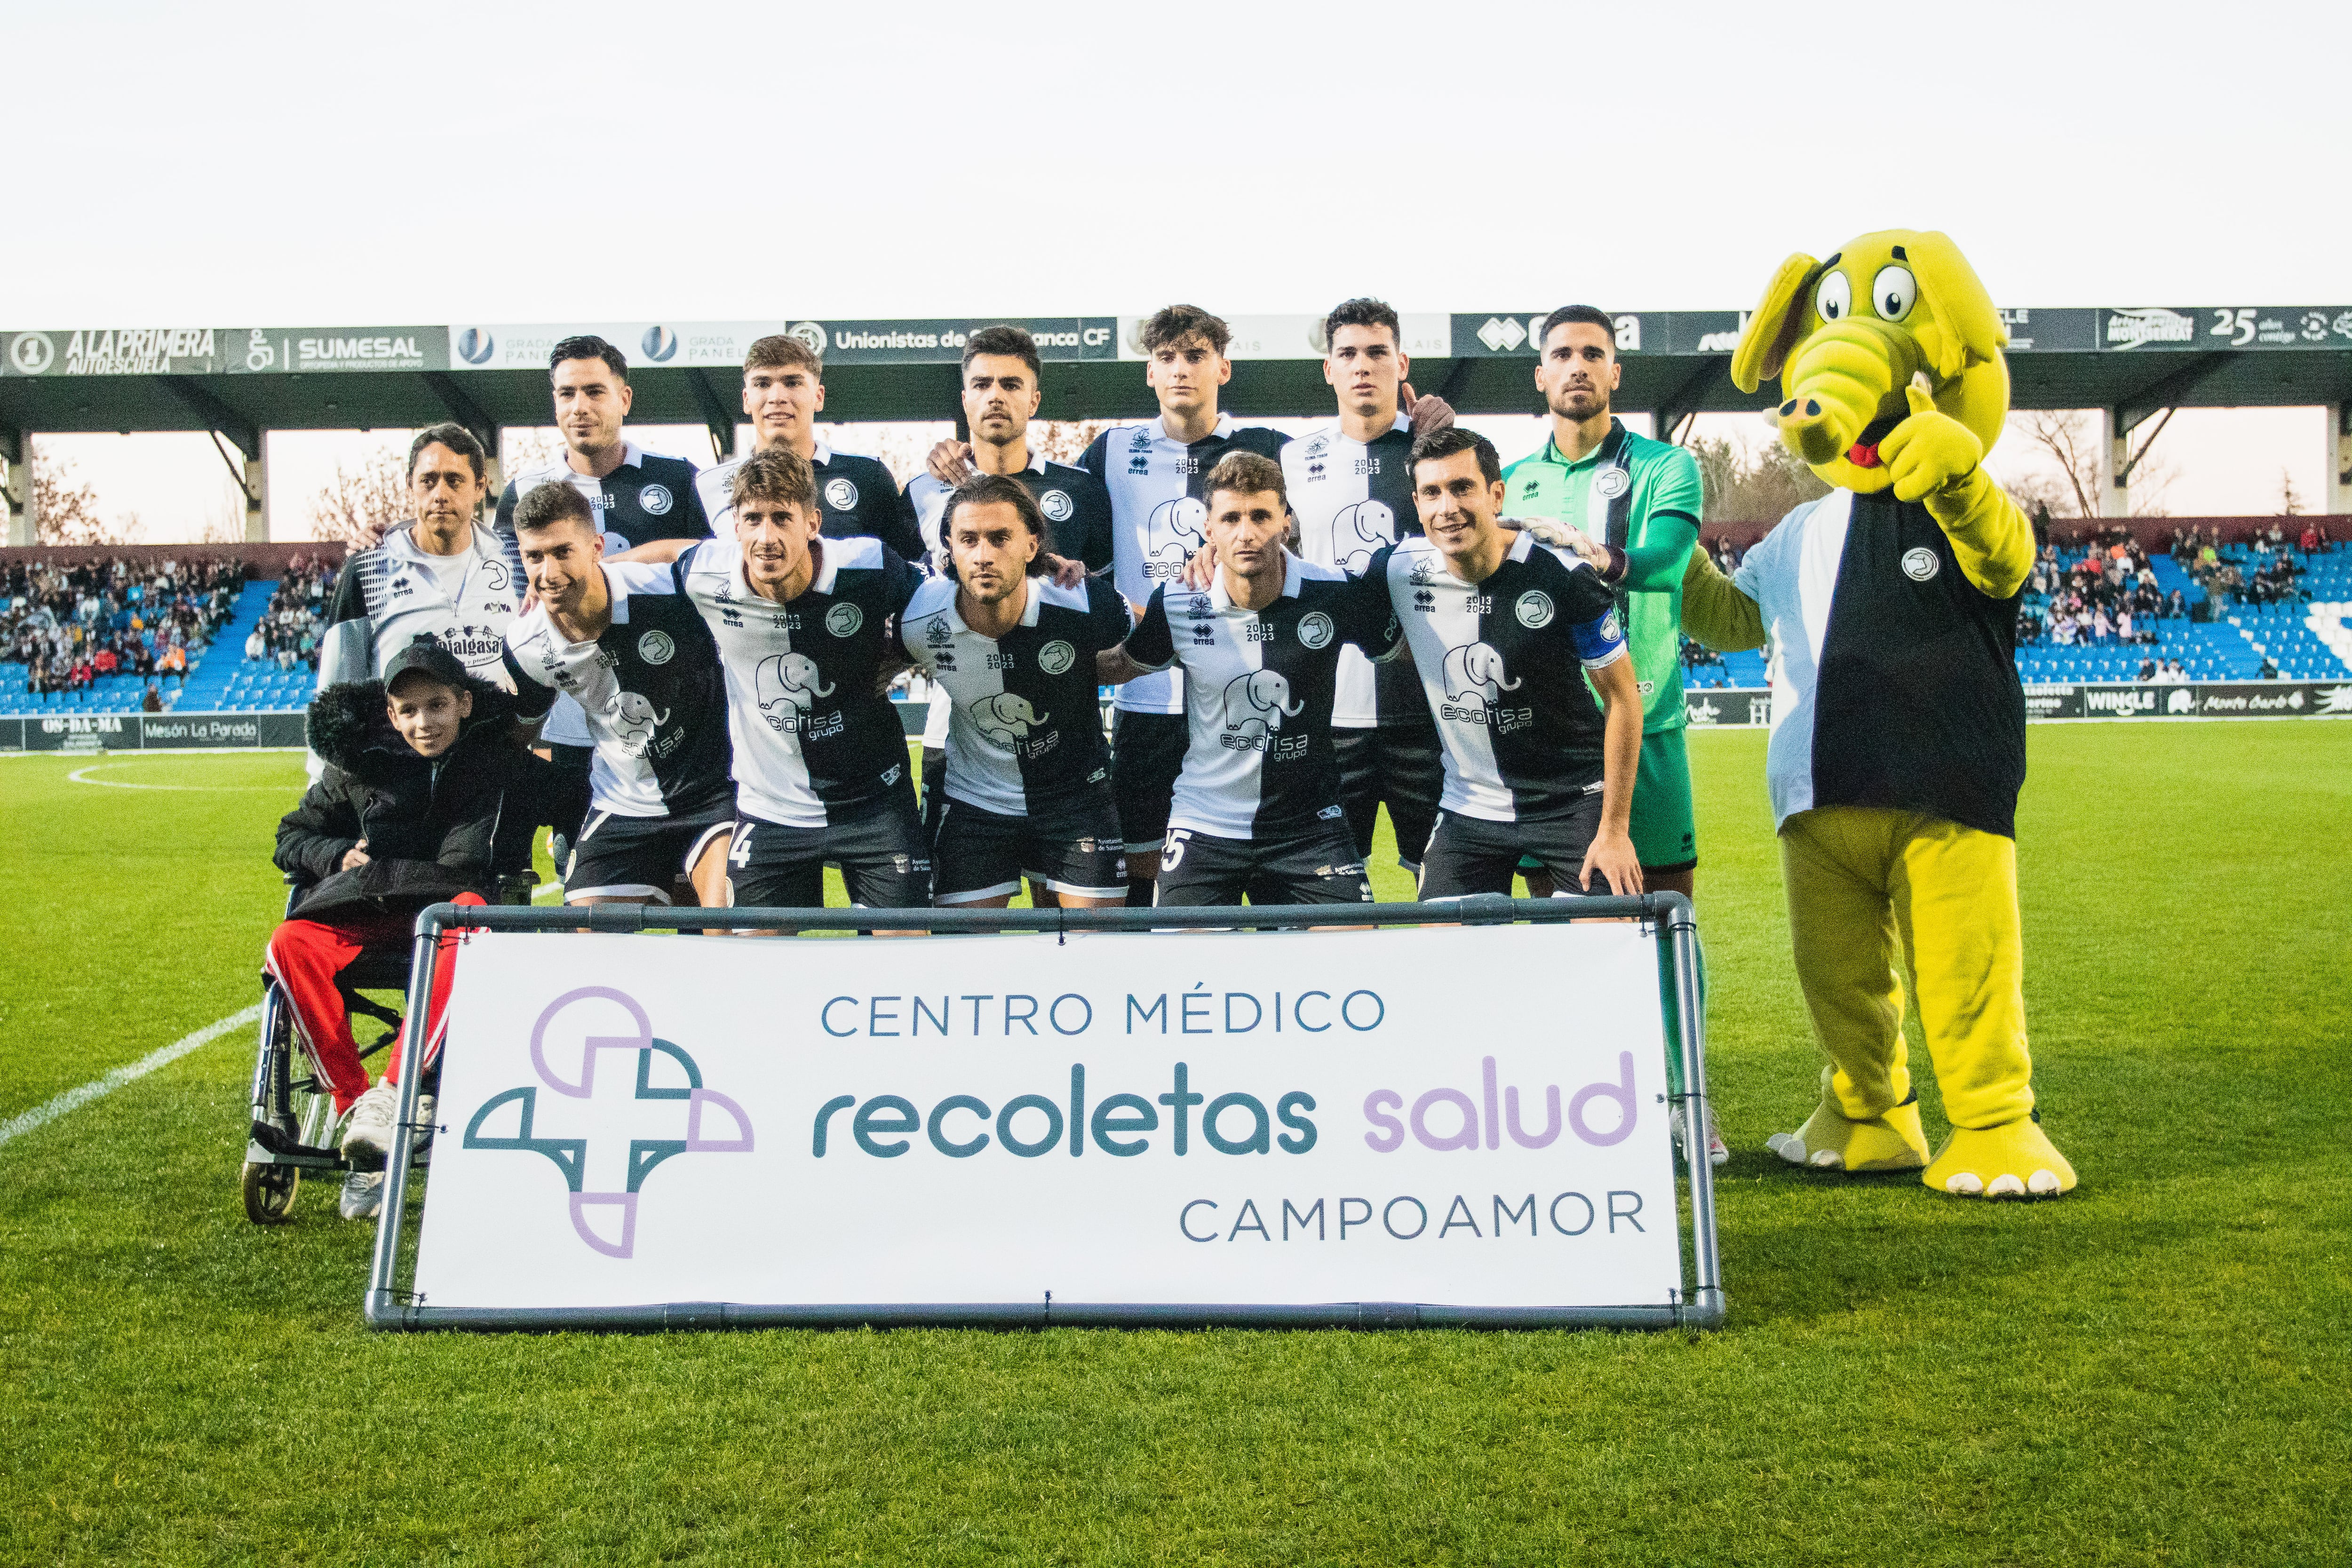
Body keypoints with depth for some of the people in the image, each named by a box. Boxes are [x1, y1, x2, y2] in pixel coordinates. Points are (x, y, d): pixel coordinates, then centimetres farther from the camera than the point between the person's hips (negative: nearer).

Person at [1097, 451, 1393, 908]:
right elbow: (1113, 668, 12)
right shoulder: (1176, 605, -7)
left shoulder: (1336, 594, -10)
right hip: (1204, 830, 0)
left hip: (1311, 828, 0)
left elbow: (1396, 648, 8)